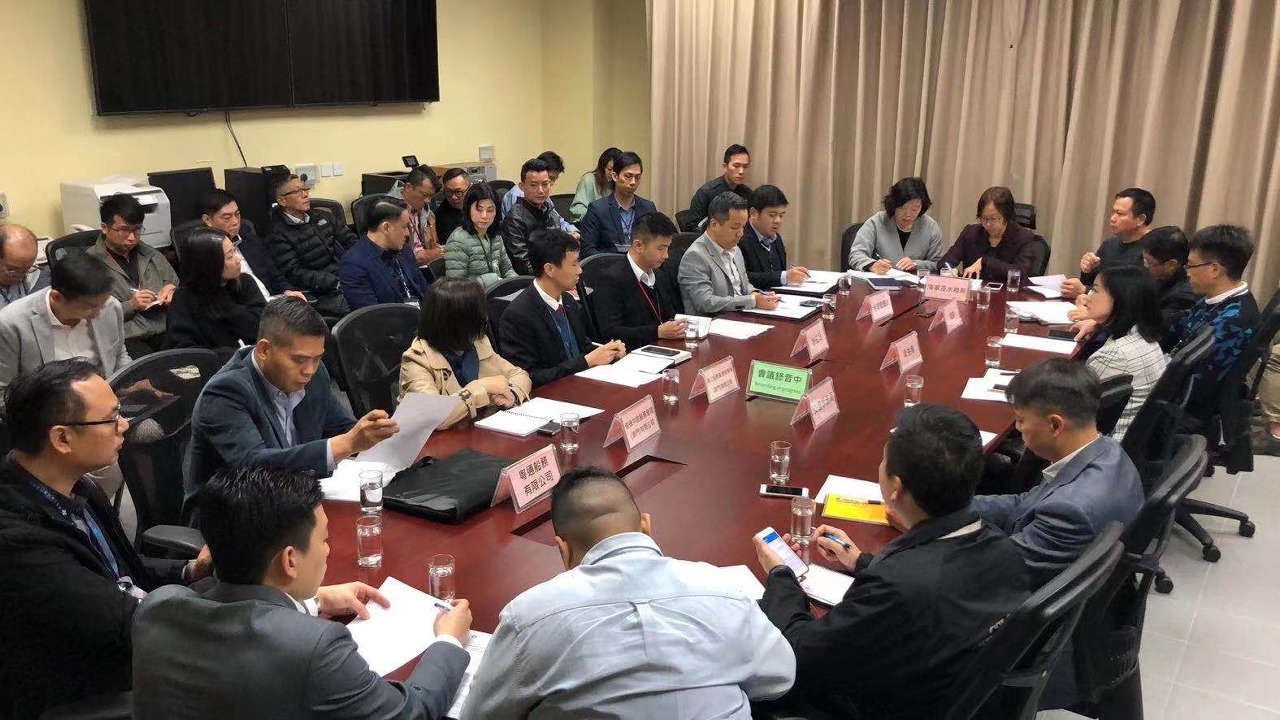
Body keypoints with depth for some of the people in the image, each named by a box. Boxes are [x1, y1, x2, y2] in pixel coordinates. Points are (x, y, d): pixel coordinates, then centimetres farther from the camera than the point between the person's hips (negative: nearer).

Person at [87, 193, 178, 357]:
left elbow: (176, 284, 32)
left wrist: (171, 289, 10)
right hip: (126, 339, -5)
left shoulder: (150, 254, 19)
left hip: (166, 331, 5)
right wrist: (130, 306, -10)